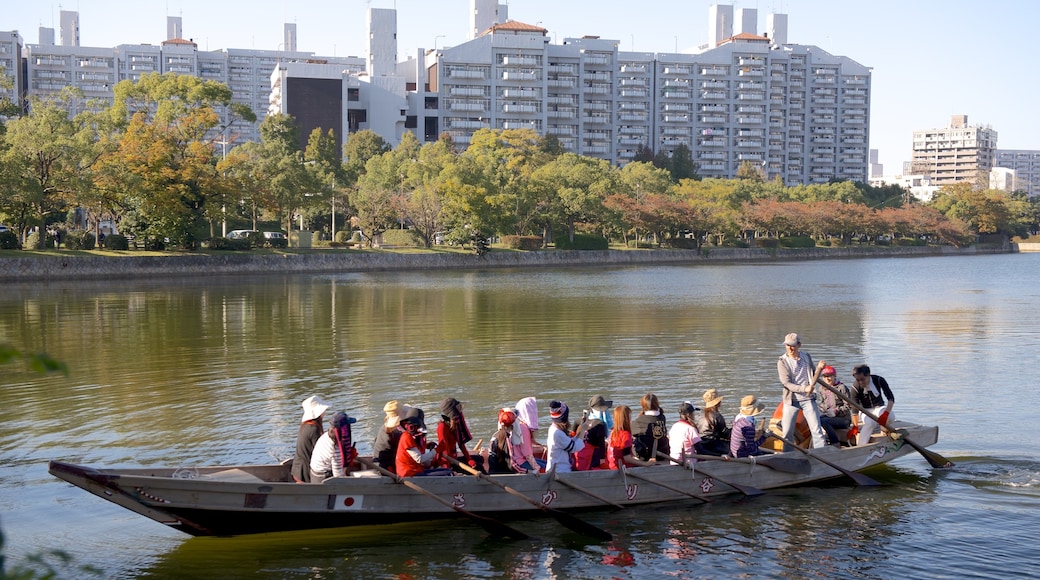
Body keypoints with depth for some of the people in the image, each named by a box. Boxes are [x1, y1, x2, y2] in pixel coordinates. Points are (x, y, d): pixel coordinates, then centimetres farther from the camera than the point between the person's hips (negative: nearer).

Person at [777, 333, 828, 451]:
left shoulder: (806, 357, 7)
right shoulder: (782, 362, -5)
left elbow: (813, 378, 16)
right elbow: (786, 383, -14)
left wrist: (819, 368, -4)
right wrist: (804, 389, -25)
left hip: (808, 399, 2)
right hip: (791, 400, -2)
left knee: (816, 430, -2)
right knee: (787, 432, 1)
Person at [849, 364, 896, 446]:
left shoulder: (879, 380, -18)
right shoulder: (855, 387, -18)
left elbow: (891, 398, -24)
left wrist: (886, 413, -40)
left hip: (879, 408, 1)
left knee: (890, 418, -34)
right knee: (871, 422, -36)